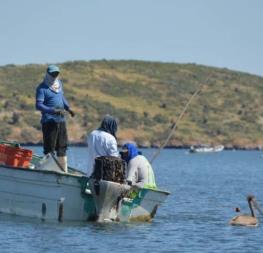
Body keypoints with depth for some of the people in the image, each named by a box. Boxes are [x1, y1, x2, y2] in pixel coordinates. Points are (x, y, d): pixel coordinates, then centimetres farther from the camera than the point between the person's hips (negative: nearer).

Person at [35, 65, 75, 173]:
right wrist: (54, 111, -28)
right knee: (49, 148, -7)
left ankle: (64, 170, 18)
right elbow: (38, 105, -18)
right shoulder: (42, 88, -10)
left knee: (62, 147, 11)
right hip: (49, 122, -7)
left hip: (61, 120, 7)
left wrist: (68, 108, 9)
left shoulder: (59, 83, 12)